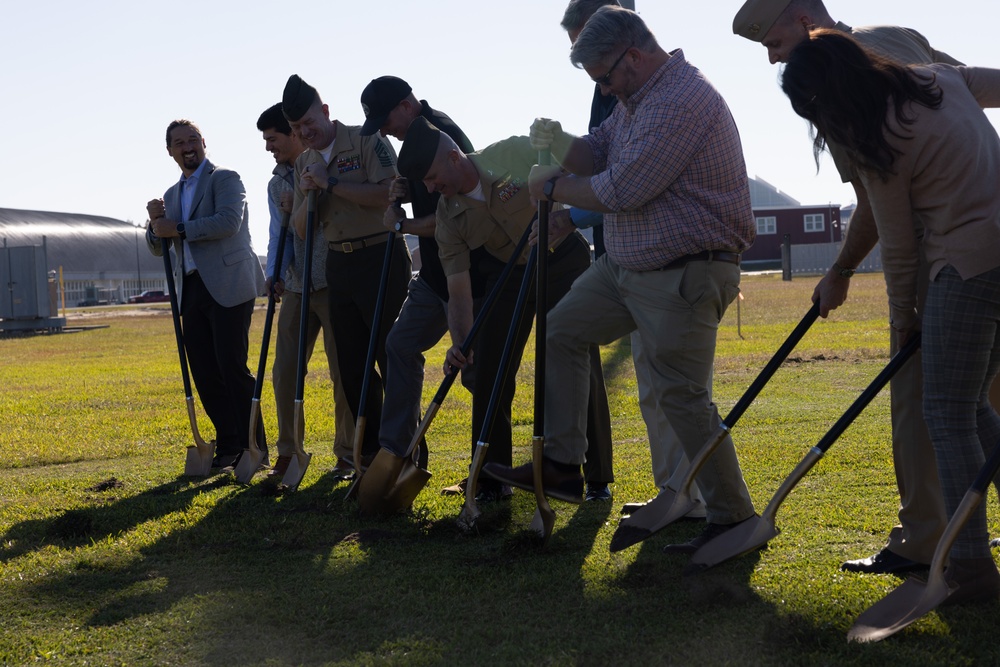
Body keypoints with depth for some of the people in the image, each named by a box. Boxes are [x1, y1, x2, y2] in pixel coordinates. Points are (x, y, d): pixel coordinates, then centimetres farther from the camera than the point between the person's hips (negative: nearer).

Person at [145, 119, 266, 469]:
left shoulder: (225, 178, -1)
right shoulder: (172, 195, 21)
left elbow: (229, 221, -18)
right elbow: (158, 248, 18)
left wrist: (178, 229, -15)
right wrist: (156, 223, -3)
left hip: (228, 287, -7)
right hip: (192, 291, 7)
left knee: (233, 368, -9)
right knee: (204, 373, 5)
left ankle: (255, 448, -4)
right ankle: (228, 445, 13)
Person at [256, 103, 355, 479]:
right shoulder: (276, 183, 16)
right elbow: (278, 233, 11)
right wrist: (273, 274, -5)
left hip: (332, 282, -6)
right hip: (296, 286, 6)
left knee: (343, 371, -2)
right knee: (285, 371, 4)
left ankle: (347, 454, 6)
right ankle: (288, 451, 14)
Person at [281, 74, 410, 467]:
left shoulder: (365, 140, -6)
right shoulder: (303, 163, 13)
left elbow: (388, 192, -19)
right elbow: (301, 229, 11)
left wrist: (332, 183, -18)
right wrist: (310, 194, -7)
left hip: (381, 258, -7)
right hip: (339, 265, 7)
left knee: (393, 357, -8)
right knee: (352, 365, 8)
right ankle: (371, 450, 17)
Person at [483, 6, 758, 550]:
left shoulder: (683, 100, -23)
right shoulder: (637, 98, 12)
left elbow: (622, 190, -25)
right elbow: (597, 155, 15)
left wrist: (554, 187, -10)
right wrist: (560, 143, -7)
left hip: (682, 278, -11)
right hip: (626, 265, 11)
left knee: (682, 396, -8)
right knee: (561, 331, 13)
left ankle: (734, 519, 5)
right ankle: (561, 464, 18)